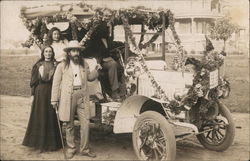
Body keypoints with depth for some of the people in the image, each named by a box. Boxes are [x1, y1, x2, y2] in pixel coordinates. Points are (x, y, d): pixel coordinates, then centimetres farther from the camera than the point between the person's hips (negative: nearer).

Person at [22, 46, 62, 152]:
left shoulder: (55, 65, 4)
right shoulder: (38, 65, 5)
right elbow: (34, 81, 4)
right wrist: (32, 94, -2)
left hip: (51, 93, 0)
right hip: (40, 93, 0)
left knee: (51, 117, 2)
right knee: (39, 117, 3)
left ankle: (51, 142, 14)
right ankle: (39, 142, 14)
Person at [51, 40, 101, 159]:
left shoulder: (84, 64, 14)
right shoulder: (62, 66, 3)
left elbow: (89, 77, 24)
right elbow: (56, 83, 2)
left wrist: (96, 70, 5)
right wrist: (54, 100, -2)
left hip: (82, 96, 3)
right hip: (68, 97, -2)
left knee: (85, 123, 0)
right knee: (69, 125, 7)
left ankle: (84, 149, 14)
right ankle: (71, 148, 22)